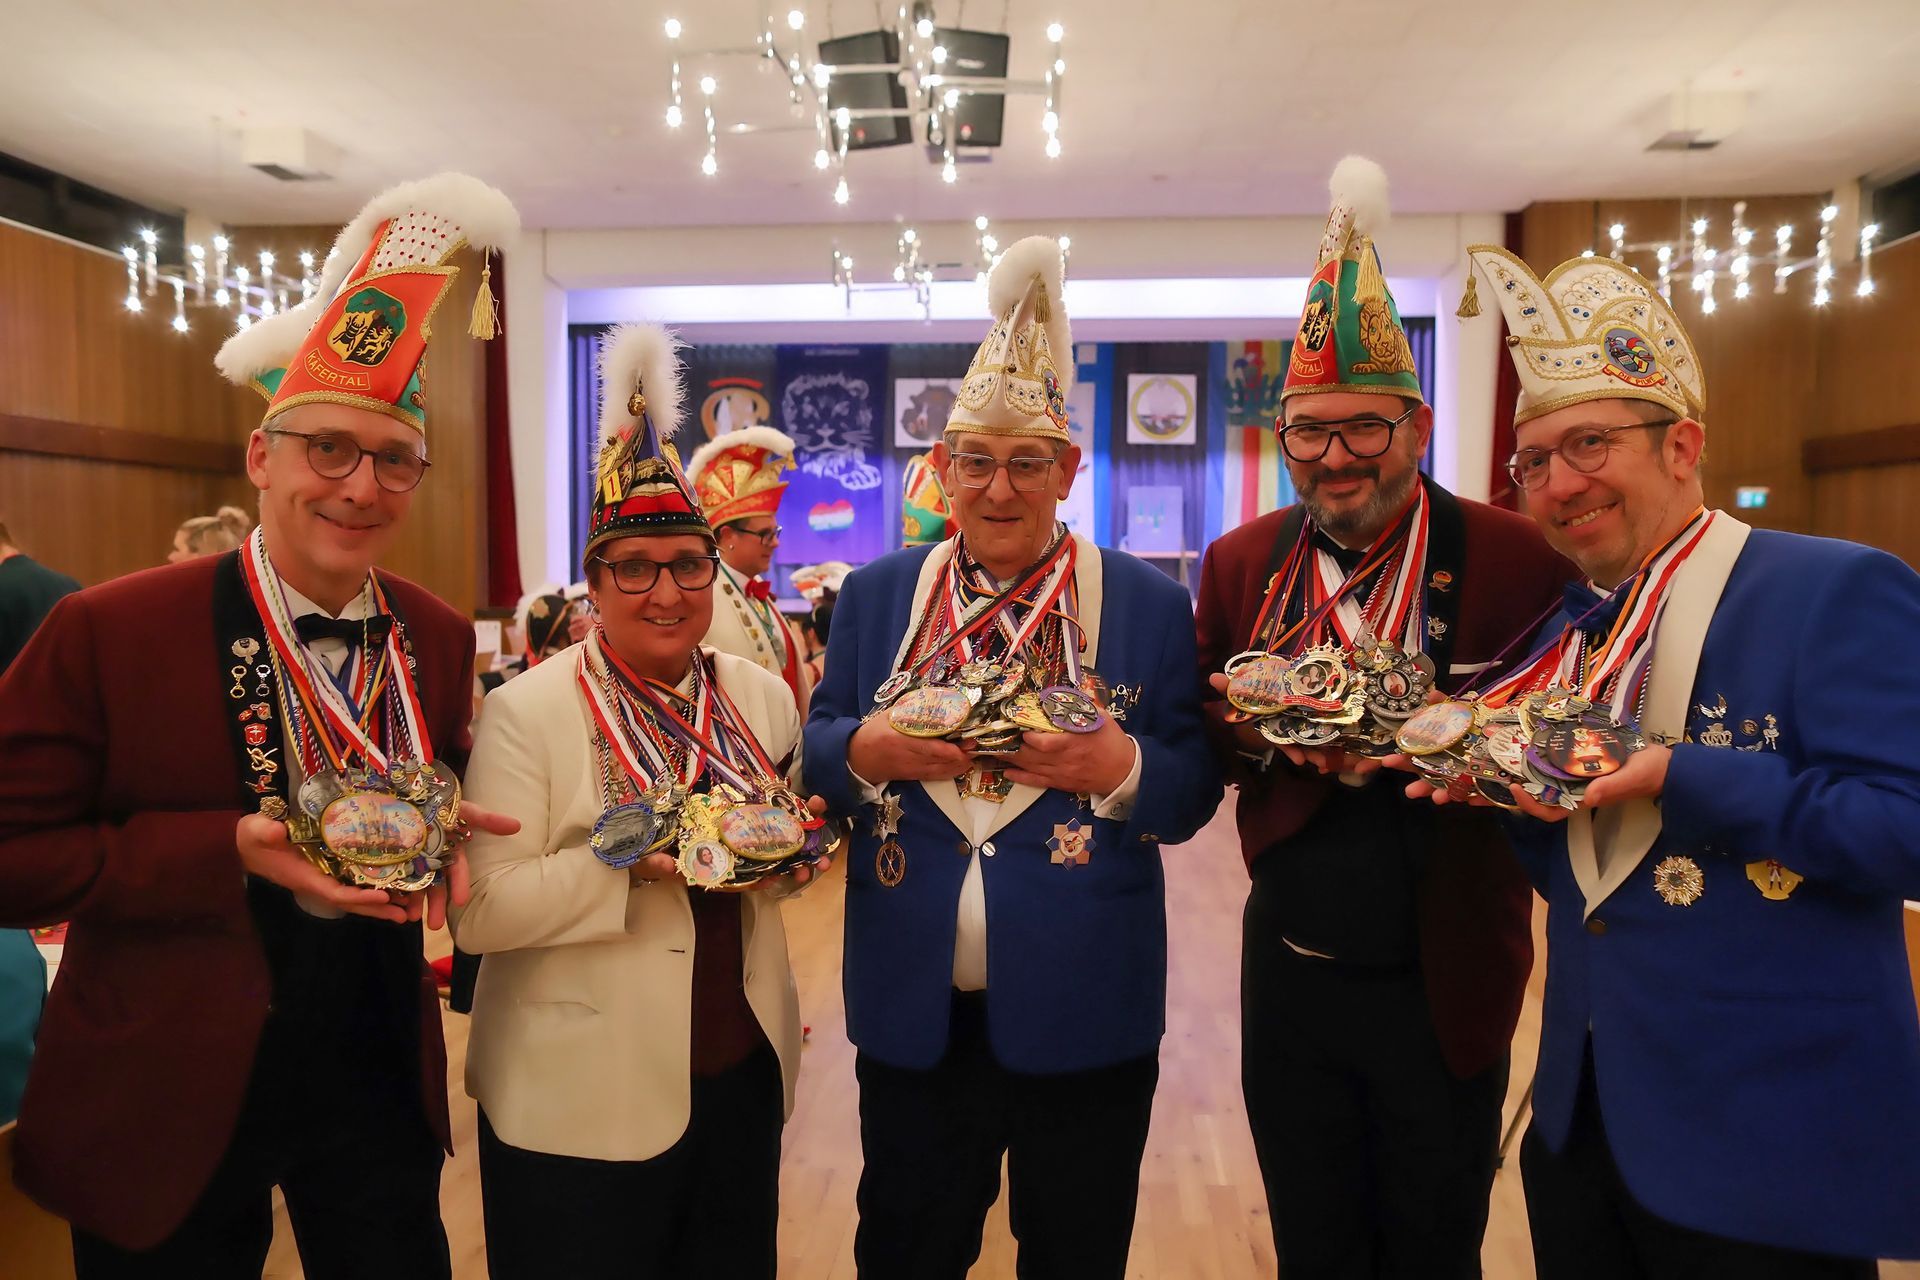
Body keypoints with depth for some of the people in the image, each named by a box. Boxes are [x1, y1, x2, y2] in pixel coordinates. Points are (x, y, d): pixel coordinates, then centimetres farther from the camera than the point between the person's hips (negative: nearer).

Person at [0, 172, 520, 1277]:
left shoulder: (440, 638, -2)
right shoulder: (110, 633, -14)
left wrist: (440, 841, -10)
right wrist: (231, 850, -23)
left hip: (382, 1084, 3)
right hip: (172, 1097, -3)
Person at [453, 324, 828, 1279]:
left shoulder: (761, 697, 2)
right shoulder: (527, 711, -11)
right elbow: (478, 913, -15)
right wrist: (617, 863, -28)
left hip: (742, 1076, 5)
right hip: (579, 1103, -4)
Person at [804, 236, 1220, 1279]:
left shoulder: (1150, 604, -2)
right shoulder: (876, 594, 5)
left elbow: (1193, 792, -2)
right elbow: (819, 753, 5)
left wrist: (1123, 767, -23)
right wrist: (868, 750, -17)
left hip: (1085, 1009, -1)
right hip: (912, 1005, 2)